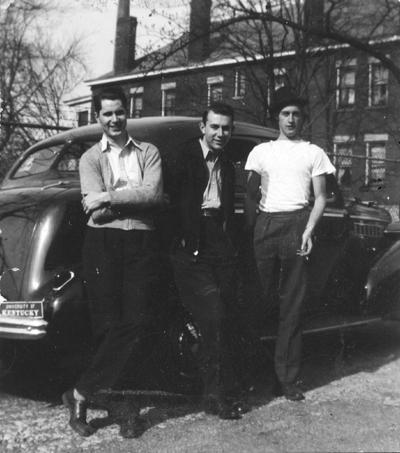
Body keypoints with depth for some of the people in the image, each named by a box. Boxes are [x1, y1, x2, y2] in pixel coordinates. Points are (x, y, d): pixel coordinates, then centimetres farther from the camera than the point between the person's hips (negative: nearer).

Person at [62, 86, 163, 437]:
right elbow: (95, 210, -5)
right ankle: (110, 398, 9)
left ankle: (83, 393, 0)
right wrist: (136, 197, -6)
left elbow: (154, 194, -7)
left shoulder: (148, 153, 13)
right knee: (108, 325, -3)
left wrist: (109, 197, -12)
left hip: (141, 244, 1)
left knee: (135, 323, -8)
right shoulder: (91, 158, 10)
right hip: (103, 244, -1)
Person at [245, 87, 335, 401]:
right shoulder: (261, 151, 16)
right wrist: (250, 228, -1)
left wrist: (308, 230, -8)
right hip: (265, 224, 1)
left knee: (292, 304, -2)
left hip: (296, 224, -1)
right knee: (260, 298, -2)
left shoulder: (313, 153, 12)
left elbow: (320, 197, 7)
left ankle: (288, 377, 0)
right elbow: (251, 194, 13)